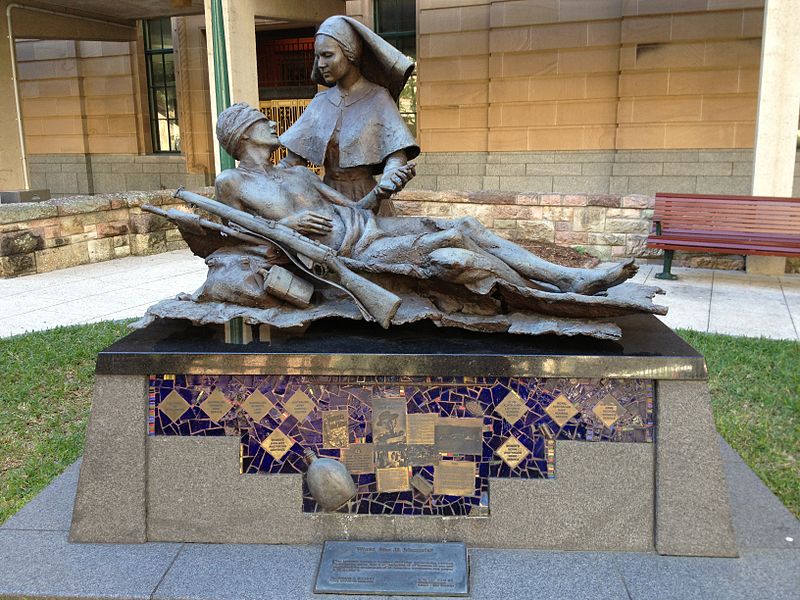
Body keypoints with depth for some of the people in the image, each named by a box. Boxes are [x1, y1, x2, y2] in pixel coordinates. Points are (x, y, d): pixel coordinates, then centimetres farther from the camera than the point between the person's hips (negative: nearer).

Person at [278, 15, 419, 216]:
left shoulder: (377, 98, -5)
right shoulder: (321, 102, 7)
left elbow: (397, 152, -15)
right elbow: (294, 158, 4)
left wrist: (390, 174, -38)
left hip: (367, 199, -3)